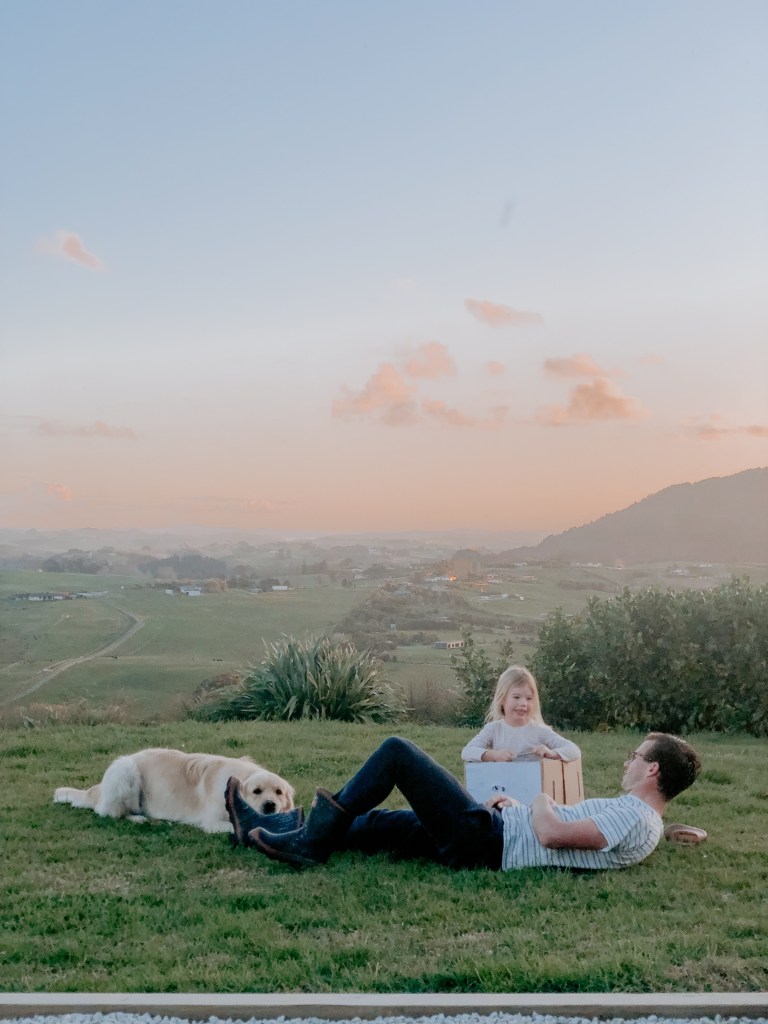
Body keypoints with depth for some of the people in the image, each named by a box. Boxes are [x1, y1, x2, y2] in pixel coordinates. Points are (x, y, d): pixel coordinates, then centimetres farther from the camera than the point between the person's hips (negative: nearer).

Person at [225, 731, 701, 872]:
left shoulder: (634, 818, -17)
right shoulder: (641, 821, 15)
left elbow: (550, 834, -26)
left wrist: (542, 801, -6)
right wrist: (517, 805, 18)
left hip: (486, 840, -10)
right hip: (492, 837, 10)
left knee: (397, 750, -6)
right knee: (372, 821, 11)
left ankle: (314, 842, 2)